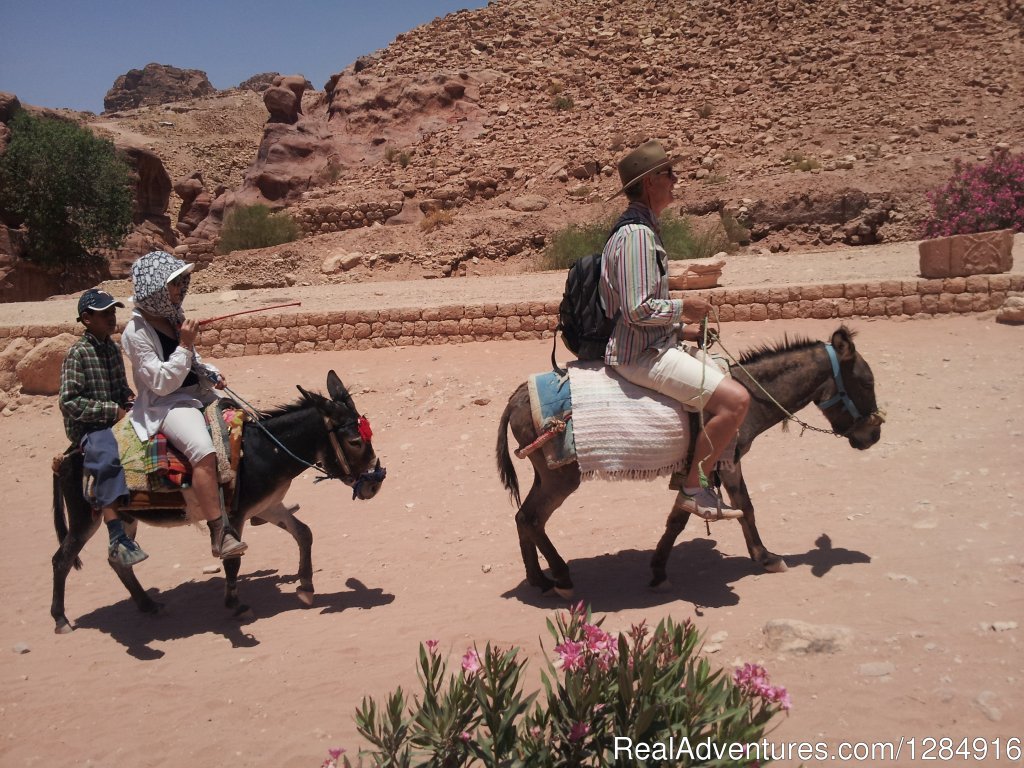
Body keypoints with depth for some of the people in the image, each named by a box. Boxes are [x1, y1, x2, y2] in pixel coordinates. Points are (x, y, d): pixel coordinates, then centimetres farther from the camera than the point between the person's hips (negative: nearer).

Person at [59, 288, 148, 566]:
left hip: (117, 419, 8)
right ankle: (117, 539, -41)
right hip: (88, 428, -8)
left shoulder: (112, 348, 11)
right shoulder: (78, 353, -10)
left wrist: (130, 400, 2)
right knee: (108, 457, -35)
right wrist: (112, 410, -18)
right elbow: (68, 402, -16)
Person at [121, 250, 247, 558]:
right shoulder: (136, 332, -14)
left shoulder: (174, 316, 9)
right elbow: (162, 383, -19)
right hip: (166, 405, -9)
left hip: (199, 394, 9)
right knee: (204, 451, -33)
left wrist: (212, 374, 7)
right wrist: (185, 346, -23)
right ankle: (219, 534, -29)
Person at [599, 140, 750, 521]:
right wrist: (684, 307, -11)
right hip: (641, 355, -11)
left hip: (648, 346, 11)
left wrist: (681, 328, 12)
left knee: (724, 374, 23)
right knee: (735, 399, -19)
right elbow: (639, 310, -26)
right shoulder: (637, 235, -19)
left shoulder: (642, 230, 14)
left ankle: (691, 473, 24)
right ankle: (694, 488, -7)